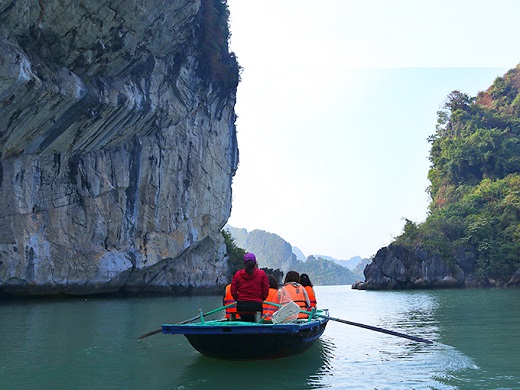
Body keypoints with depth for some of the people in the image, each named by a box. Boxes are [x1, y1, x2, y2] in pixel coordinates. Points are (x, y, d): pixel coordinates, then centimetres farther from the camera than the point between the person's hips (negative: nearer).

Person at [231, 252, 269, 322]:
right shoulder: (261, 274, -2)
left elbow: (233, 292, 3)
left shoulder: (238, 274, 1)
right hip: (256, 305, -2)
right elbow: (266, 291, -1)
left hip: (241, 306, 2)